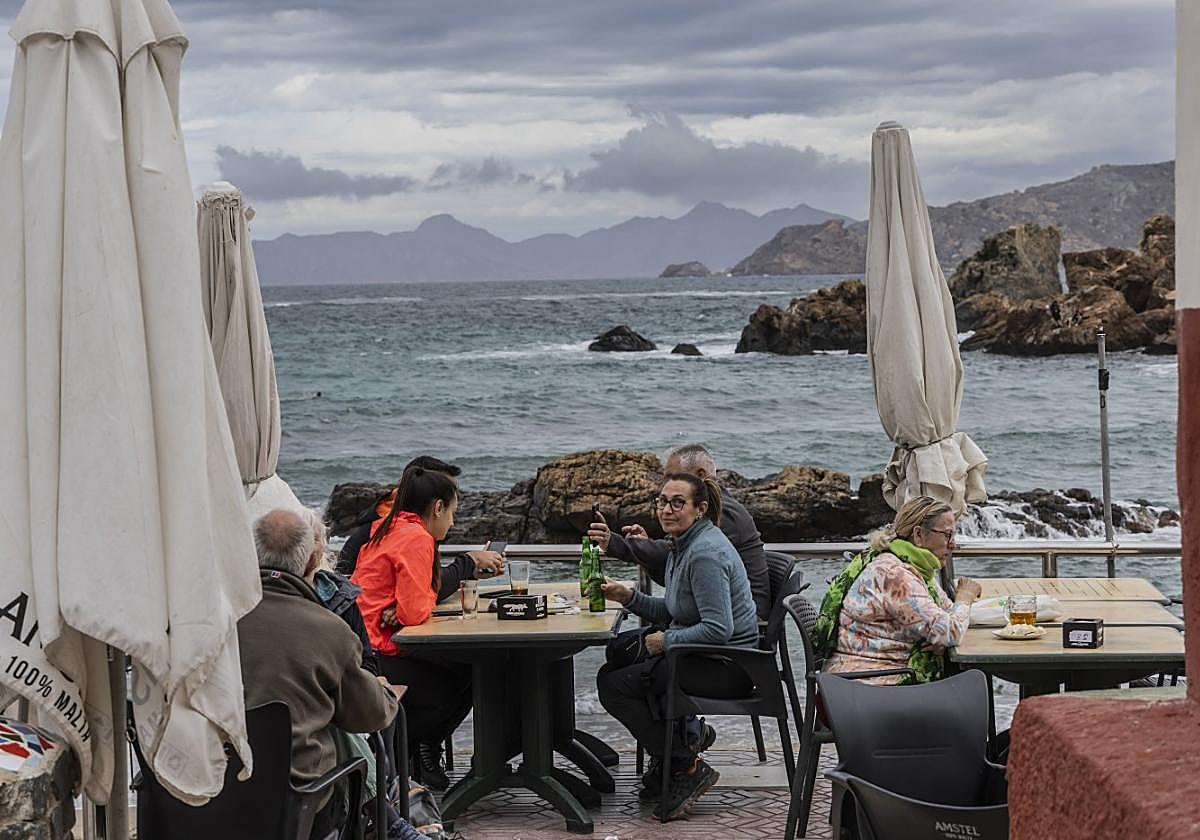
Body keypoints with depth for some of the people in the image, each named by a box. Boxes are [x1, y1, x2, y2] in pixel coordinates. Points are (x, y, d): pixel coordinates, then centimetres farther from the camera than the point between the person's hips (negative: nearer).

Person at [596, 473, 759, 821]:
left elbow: (718, 629, -27)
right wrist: (629, 597, 5)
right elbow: (674, 612, 18)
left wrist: (666, 642, -15)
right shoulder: (682, 544, 10)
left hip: (726, 667, -11)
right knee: (611, 670, 16)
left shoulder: (705, 553, -22)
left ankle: (688, 767, -10)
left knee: (614, 686, -13)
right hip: (706, 658, 11)